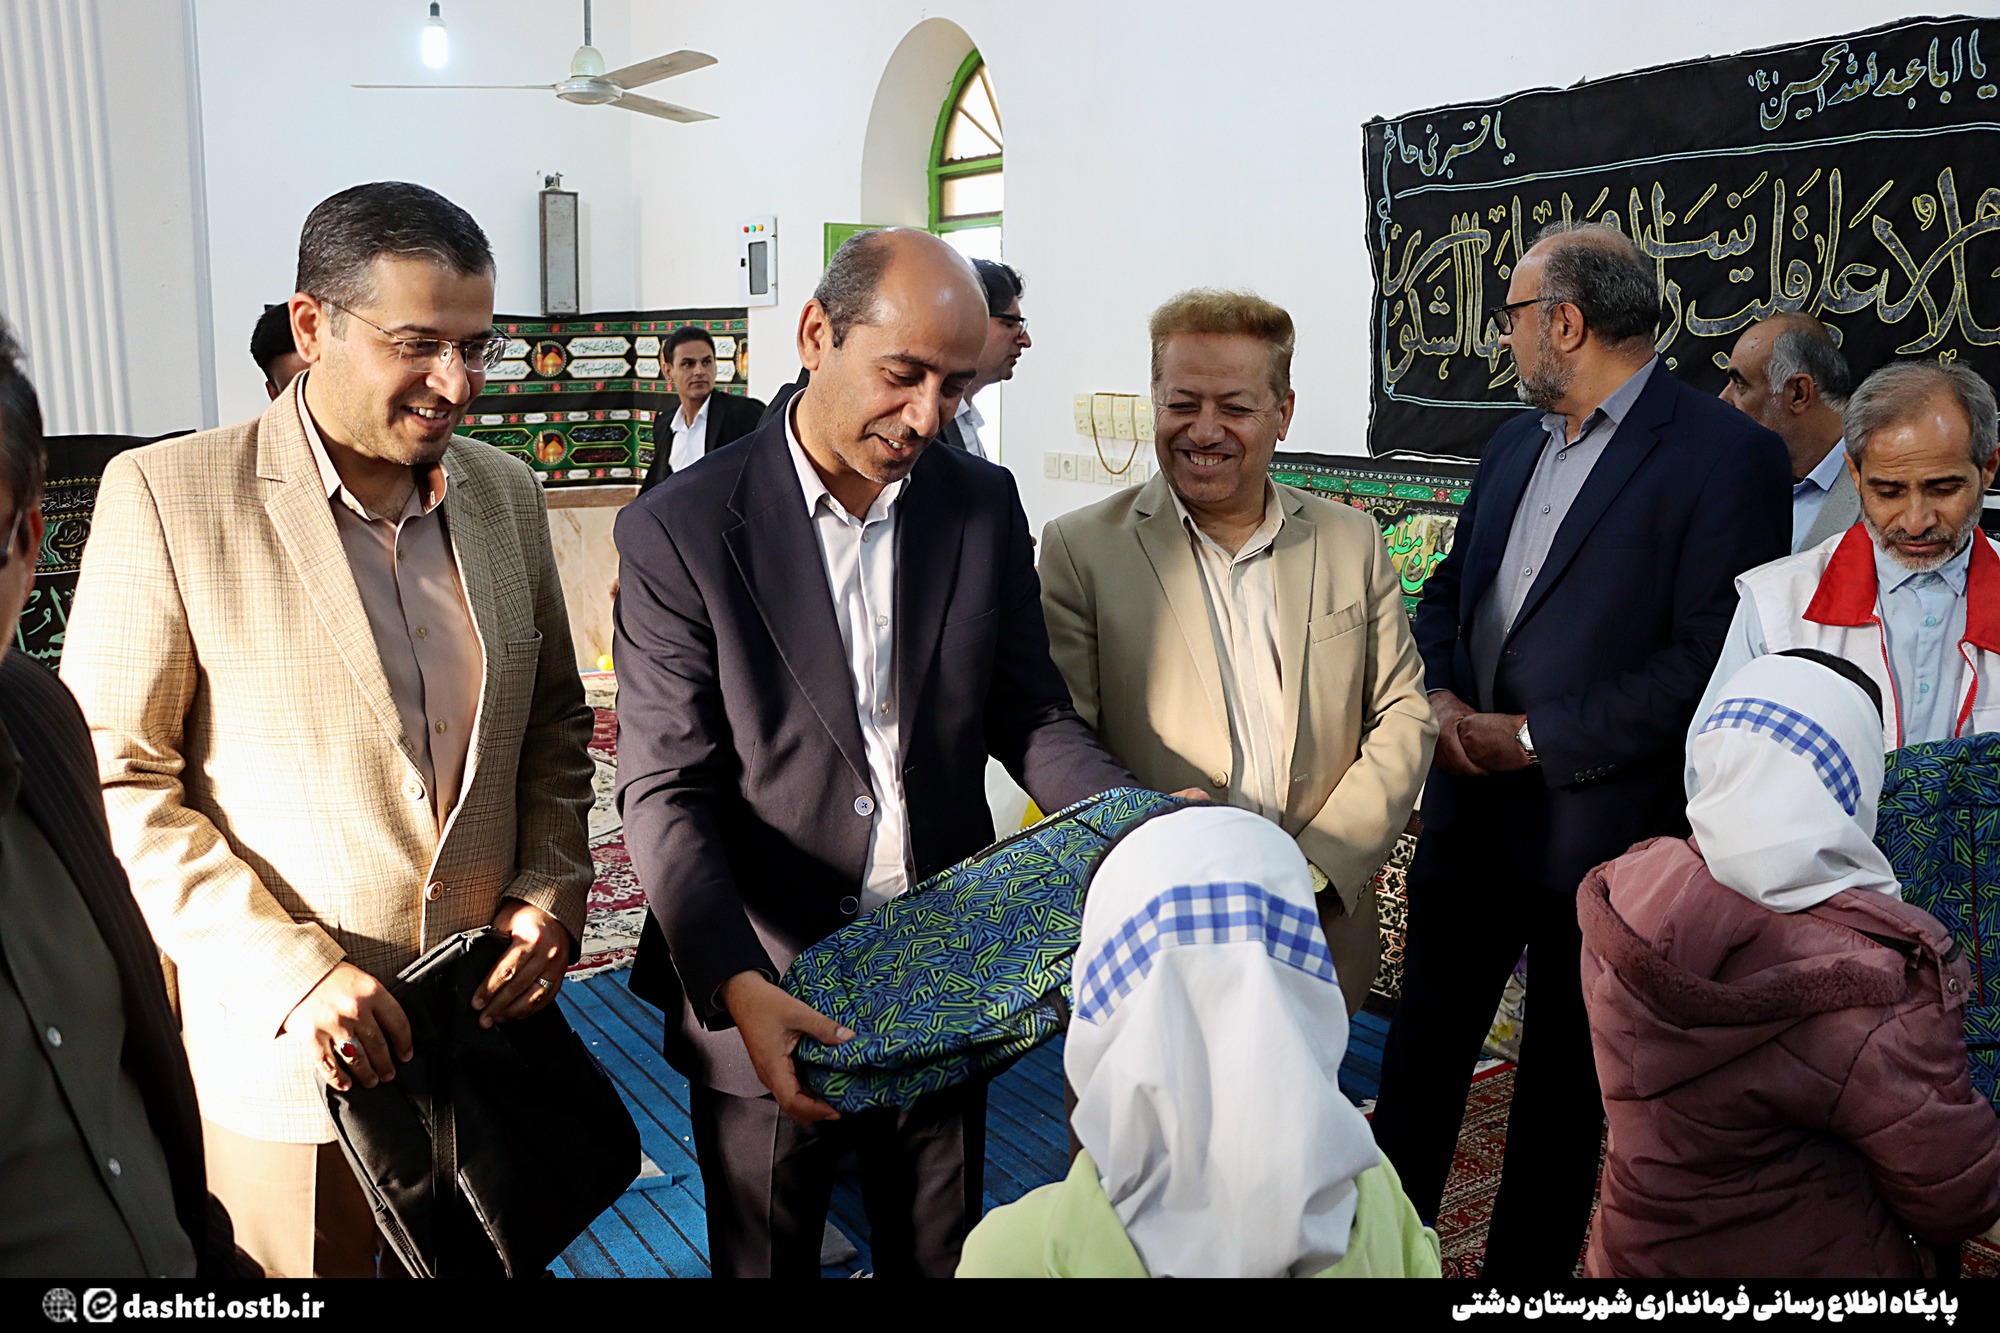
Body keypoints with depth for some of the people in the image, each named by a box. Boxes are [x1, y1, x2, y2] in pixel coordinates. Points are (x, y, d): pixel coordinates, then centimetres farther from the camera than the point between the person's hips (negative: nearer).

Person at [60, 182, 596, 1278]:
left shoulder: (506, 491, 3)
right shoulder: (163, 495, -11)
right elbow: (115, 782, -11)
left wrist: (552, 889, -4)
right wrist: (291, 975, -18)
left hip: (493, 1025, 4)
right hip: (285, 1057, -4)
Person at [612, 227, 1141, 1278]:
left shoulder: (984, 504, -1)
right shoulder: (679, 530, -13)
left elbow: (1027, 714, 3)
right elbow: (666, 791, -16)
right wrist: (736, 984, -29)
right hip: (761, 1001, -3)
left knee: (939, 1255, 22)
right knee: (764, 1257, 20)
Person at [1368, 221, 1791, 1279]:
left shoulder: (1727, 455, -13)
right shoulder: (1515, 444, 10)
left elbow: (1708, 663, -19)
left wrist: (1534, 740, -17)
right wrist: (1439, 695, -4)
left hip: (1596, 830, -6)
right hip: (1466, 810, 6)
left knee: (1565, 1081, 14)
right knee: (1422, 1044, 16)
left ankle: (1526, 1267, 33)